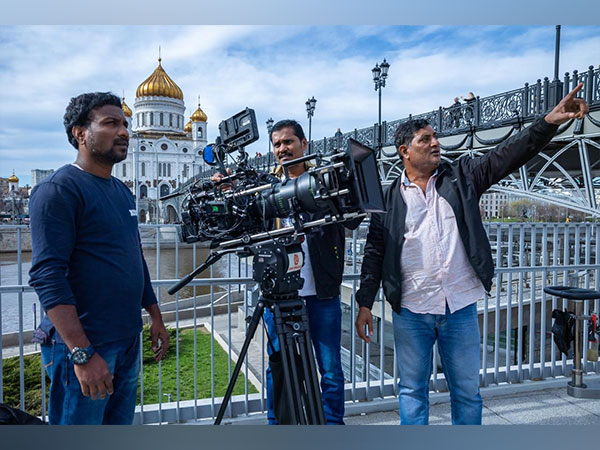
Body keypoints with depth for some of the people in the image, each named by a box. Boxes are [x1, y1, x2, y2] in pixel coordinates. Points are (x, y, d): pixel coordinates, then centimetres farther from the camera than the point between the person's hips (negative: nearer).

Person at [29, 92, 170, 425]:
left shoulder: (123, 192, 13)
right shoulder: (58, 190, -11)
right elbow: (47, 276, -19)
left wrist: (155, 316, 17)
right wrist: (82, 354, -23)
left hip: (129, 341, 8)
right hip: (83, 347, -7)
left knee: (121, 424, 17)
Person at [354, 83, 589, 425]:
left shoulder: (462, 177, 6)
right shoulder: (389, 198, 1)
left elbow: (507, 156, -5)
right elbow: (375, 252, 1)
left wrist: (549, 122, -20)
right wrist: (365, 304, 0)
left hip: (461, 308, 2)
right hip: (410, 311, -1)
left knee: (468, 392, 15)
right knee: (413, 391, 13)